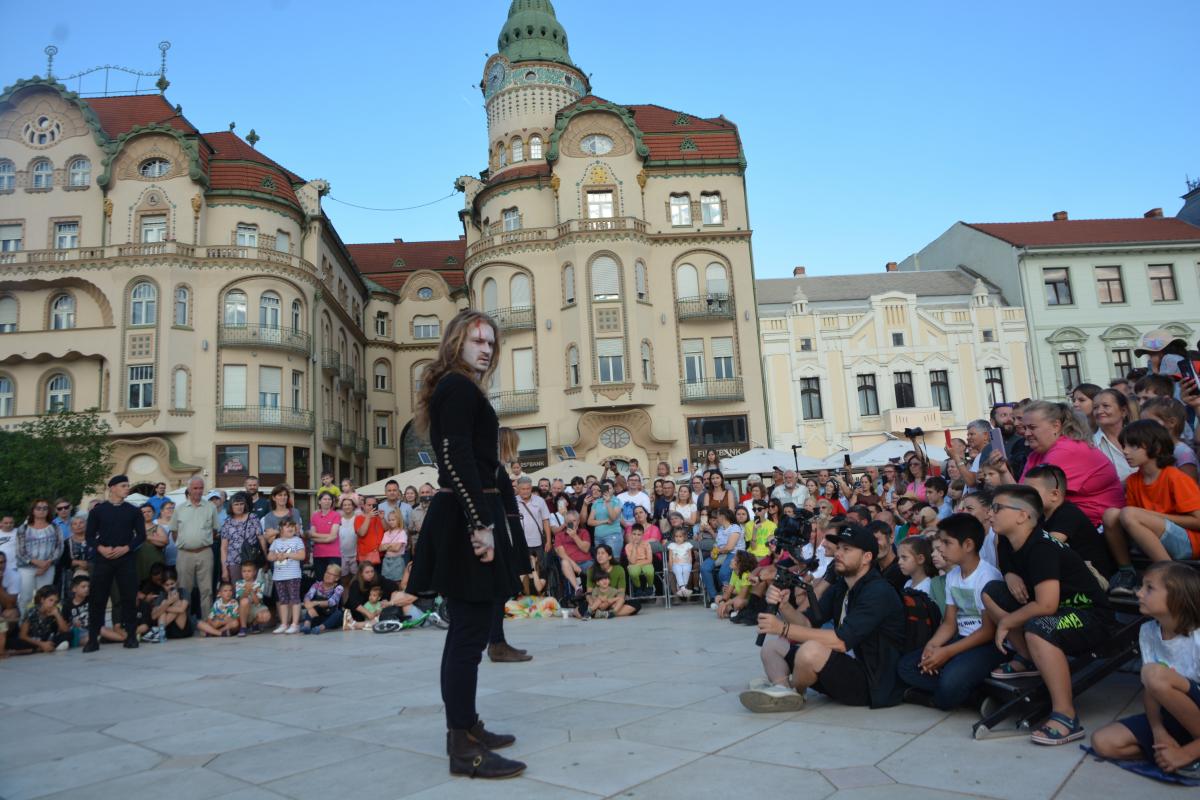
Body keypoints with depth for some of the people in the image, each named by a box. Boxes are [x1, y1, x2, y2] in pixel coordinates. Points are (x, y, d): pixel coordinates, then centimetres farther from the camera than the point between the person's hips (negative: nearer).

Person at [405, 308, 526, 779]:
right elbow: (458, 458, -21)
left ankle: (465, 727, 27)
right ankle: (464, 748, 1)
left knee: (465, 630, 16)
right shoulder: (458, 387, -10)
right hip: (467, 519, -11)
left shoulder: (456, 389, 20)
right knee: (470, 633, -6)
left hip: (463, 516, 11)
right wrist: (482, 524, -25)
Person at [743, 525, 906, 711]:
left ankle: (794, 692, -5)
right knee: (772, 644, 4)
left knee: (811, 650, -35)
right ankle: (781, 690, -23)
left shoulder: (878, 592, -19)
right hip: (845, 668, 9)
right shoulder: (840, 587, 10)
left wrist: (784, 629, -27)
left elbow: (841, 641, -28)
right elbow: (806, 622, 2)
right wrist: (783, 605, -19)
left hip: (873, 684, -9)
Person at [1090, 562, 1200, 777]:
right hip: (1173, 719, 5)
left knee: (1156, 673, -32)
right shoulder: (1148, 631, -5)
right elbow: (1148, 688, -2)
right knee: (1103, 742, -13)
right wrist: (1160, 733, -15)